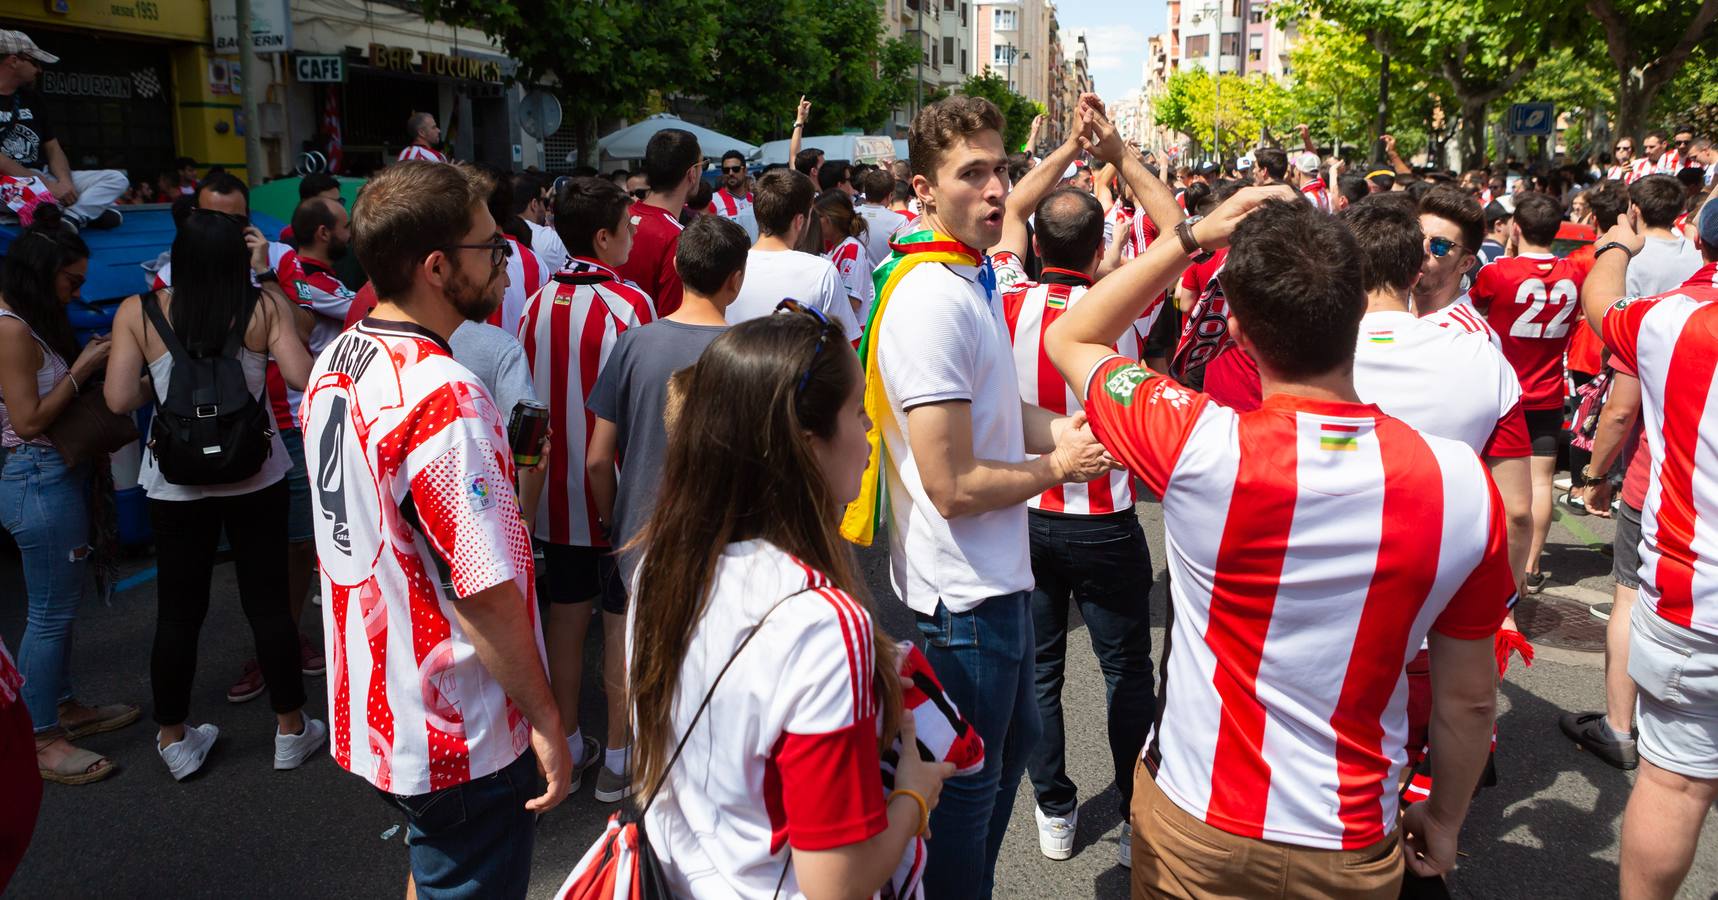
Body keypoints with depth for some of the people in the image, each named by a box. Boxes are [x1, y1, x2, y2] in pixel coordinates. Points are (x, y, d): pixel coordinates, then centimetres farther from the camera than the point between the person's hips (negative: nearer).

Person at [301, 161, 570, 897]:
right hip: (459, 736, -8)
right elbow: (487, 592, -27)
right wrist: (545, 718, -17)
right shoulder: (442, 396, -28)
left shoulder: (333, 364, 2)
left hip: (369, 703, 9)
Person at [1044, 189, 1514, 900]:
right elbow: (1469, 698, -5)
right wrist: (1444, 819, 12)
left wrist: (1192, 237, -8)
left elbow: (1070, 338, -6)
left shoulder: (1201, 448, -26)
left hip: (1191, 824, -1)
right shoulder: (1461, 484, -18)